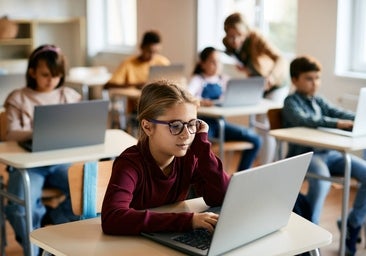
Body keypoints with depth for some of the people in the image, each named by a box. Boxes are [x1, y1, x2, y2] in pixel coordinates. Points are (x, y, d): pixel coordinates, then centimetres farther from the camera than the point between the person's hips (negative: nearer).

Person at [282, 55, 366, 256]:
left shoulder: (319, 101, 21)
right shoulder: (291, 102, 0)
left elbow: (339, 112, 6)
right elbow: (304, 120, -21)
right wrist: (337, 124, -30)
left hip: (328, 152, 7)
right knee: (322, 181, -38)